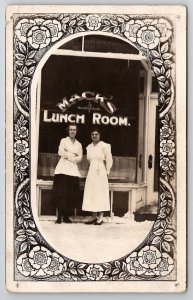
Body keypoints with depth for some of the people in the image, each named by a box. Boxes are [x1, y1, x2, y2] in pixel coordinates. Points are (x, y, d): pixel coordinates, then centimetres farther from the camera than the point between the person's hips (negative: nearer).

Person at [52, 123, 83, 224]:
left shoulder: (79, 144, 20)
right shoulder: (64, 140, 10)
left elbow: (79, 158, 7)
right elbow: (61, 152, -8)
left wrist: (68, 155, -3)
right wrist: (73, 155, -3)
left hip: (73, 170, 3)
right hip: (63, 169, -3)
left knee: (72, 195, -4)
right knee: (60, 193, -10)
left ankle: (66, 216, 2)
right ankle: (59, 216, -9)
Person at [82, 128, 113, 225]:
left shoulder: (104, 146, -7)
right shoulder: (89, 147, 12)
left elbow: (109, 160, -5)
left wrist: (106, 171, -1)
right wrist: (93, 168, 12)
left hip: (100, 172, -6)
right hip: (91, 172, 6)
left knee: (100, 193, -4)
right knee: (91, 194, 4)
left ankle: (100, 217, -1)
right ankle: (94, 217, 10)